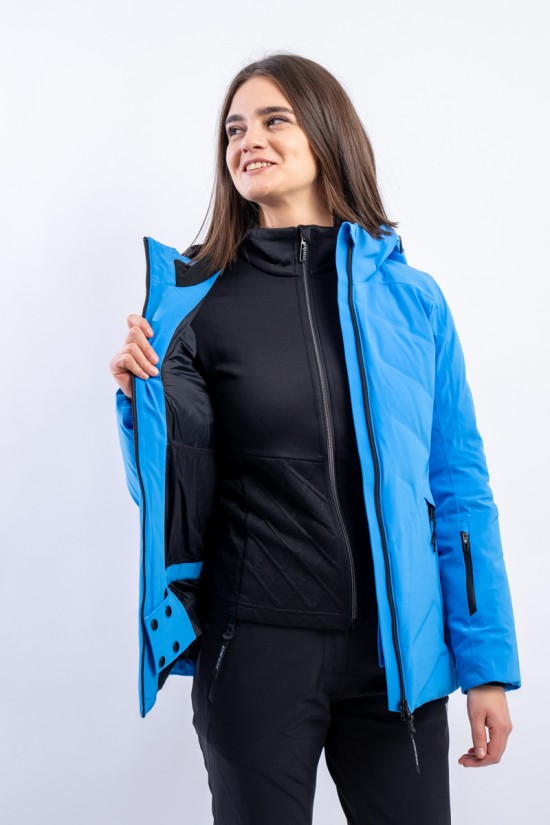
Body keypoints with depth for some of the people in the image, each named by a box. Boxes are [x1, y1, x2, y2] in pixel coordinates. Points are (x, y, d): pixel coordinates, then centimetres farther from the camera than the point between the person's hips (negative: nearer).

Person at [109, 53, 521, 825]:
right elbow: (171, 493, 5)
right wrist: (143, 398, -13)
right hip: (254, 644, 0)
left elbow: (459, 489, 3)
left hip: (395, 647, 1)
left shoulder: (411, 296, 1)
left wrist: (488, 662, 0)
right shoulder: (195, 300, 1)